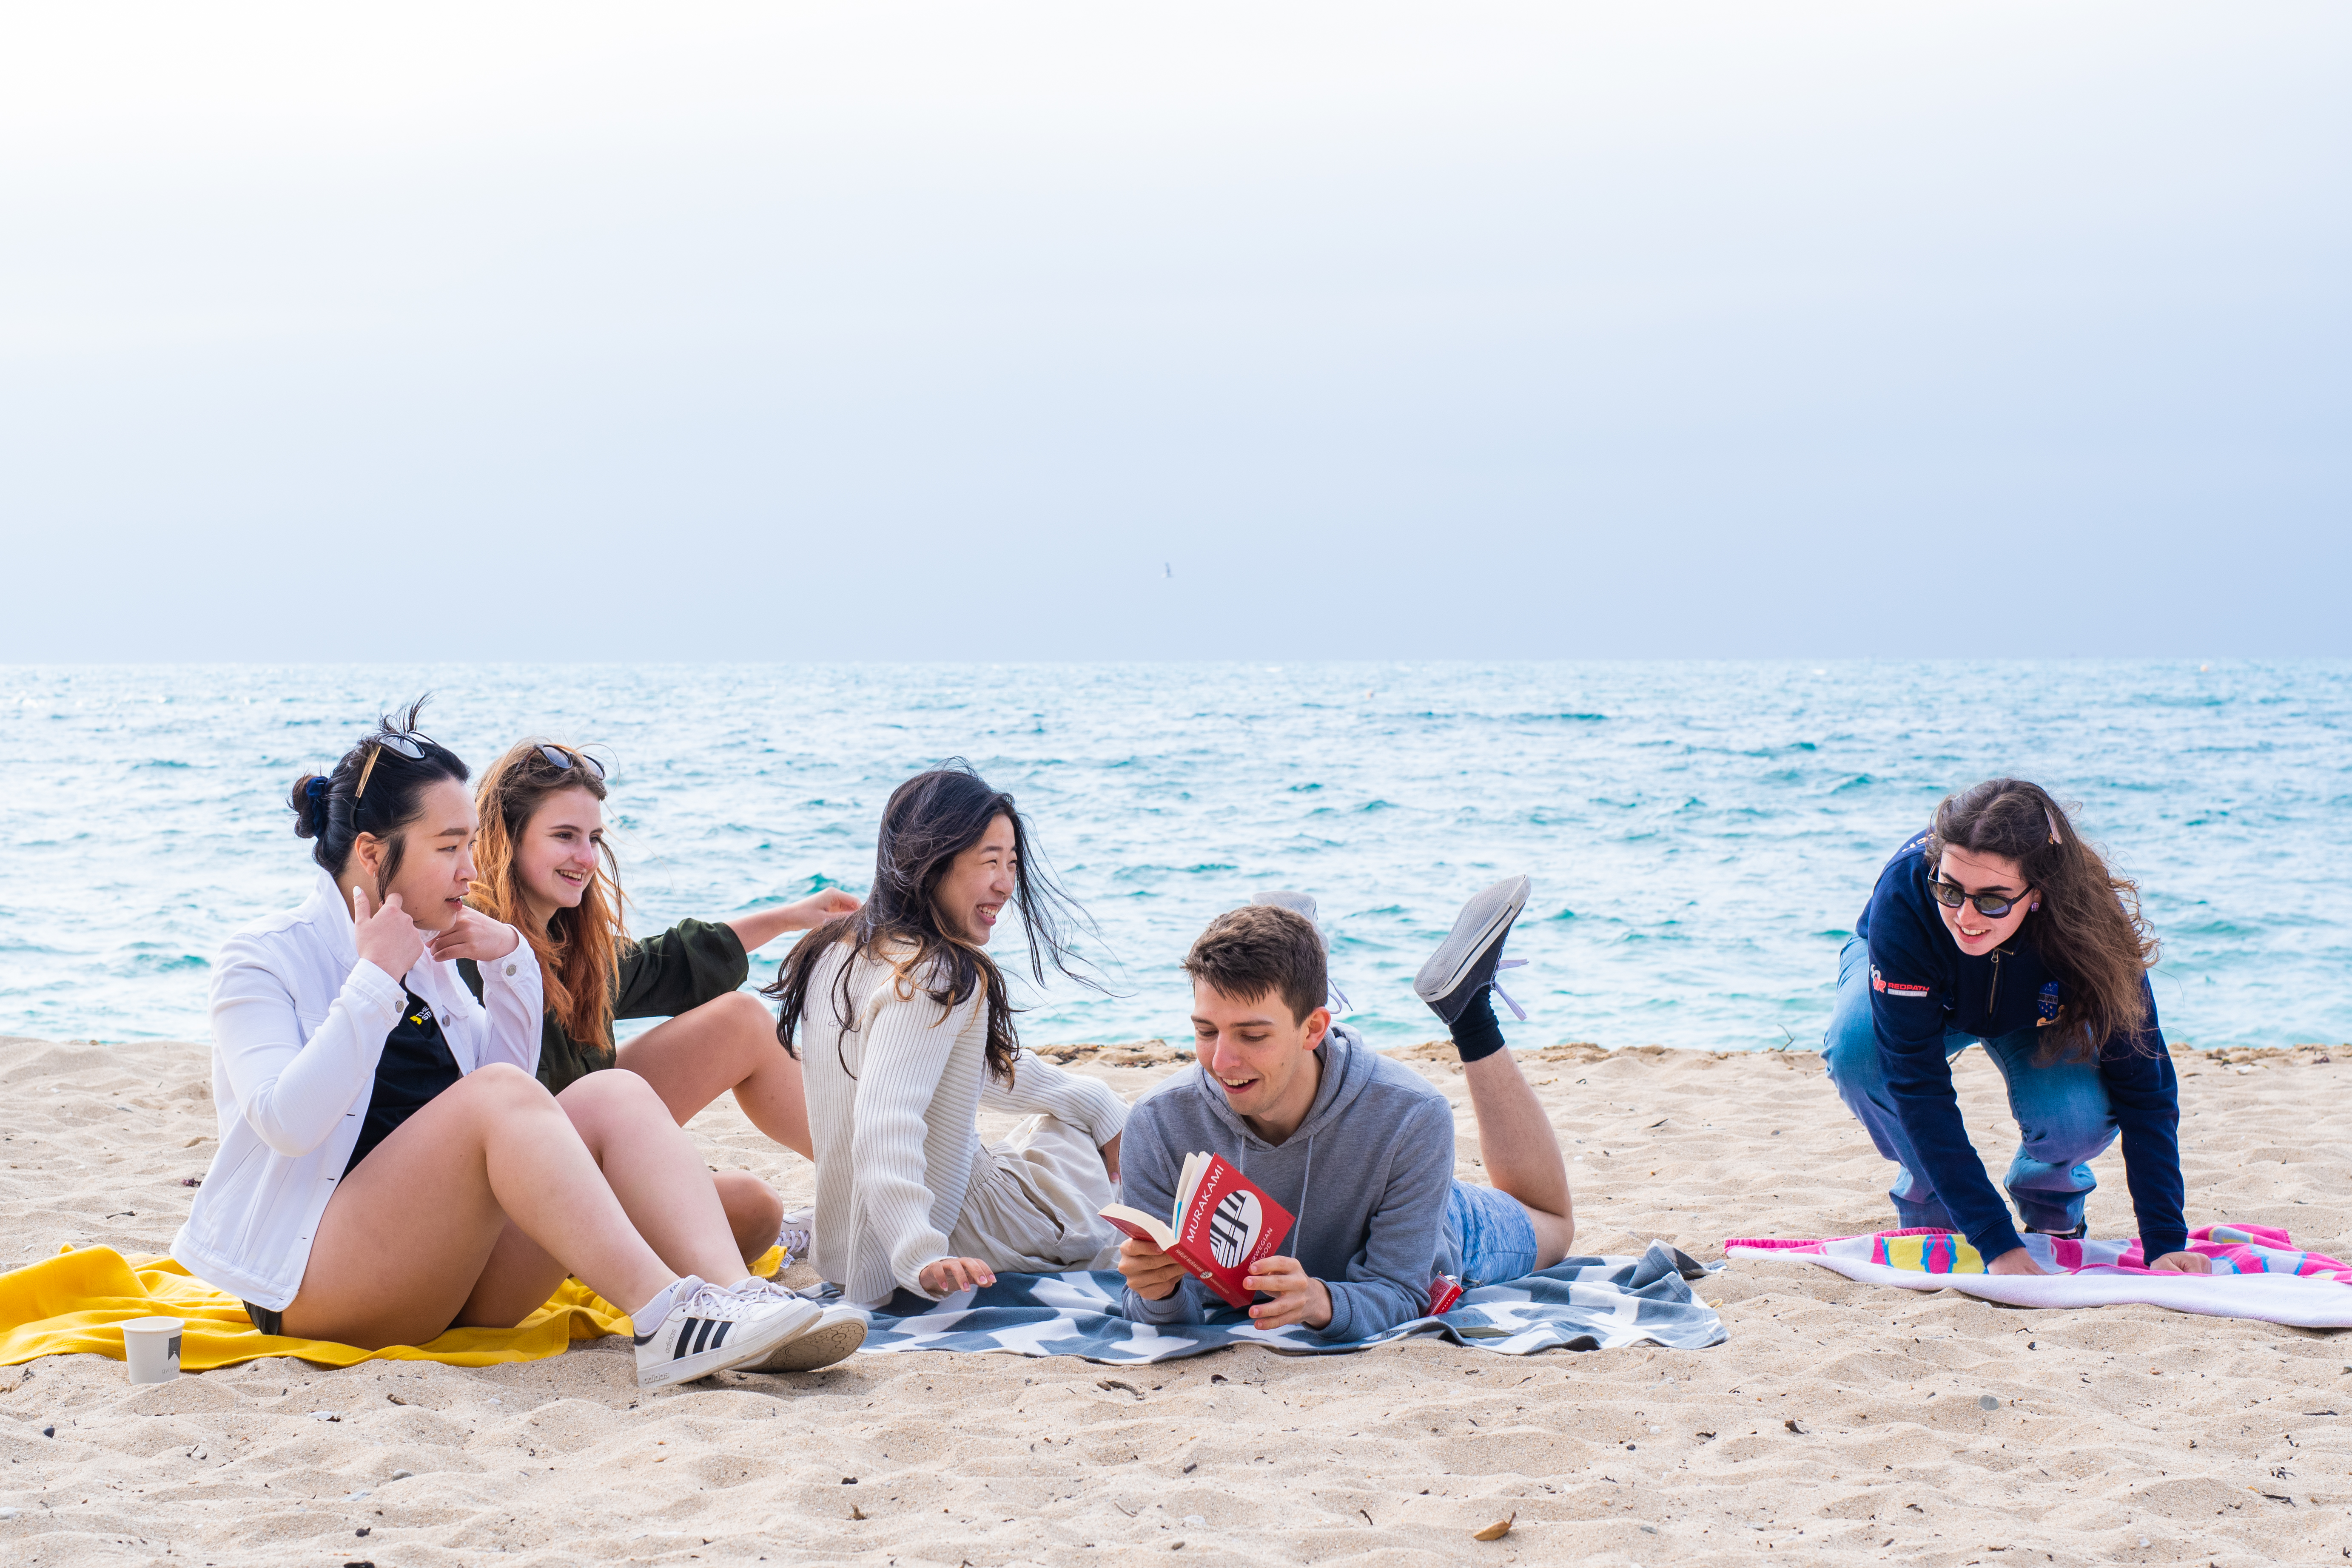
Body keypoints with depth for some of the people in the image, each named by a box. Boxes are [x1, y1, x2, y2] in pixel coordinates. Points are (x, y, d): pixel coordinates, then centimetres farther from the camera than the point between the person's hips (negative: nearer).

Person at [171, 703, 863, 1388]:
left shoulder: (426, 957, 18)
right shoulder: (263, 960, -3)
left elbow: (514, 1071, 21)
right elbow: (288, 1122, -18)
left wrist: (510, 960, 8)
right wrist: (375, 980, -16)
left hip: (457, 1269, 7)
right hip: (316, 1277, -7)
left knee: (617, 1094, -14)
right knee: (497, 1096, -30)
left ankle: (732, 1290, -38)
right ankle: (667, 1317, -45)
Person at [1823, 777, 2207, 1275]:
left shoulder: (2091, 917, -37)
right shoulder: (1904, 896, -42)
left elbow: (2143, 1085, -29)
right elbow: (1917, 1085, -41)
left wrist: (2166, 1245, -36)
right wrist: (1996, 1243, -45)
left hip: (2033, 1011, 1)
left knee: (2079, 1115, -31)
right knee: (1855, 1049, -35)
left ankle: (2050, 1199, 7)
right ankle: (1927, 1199, -5)